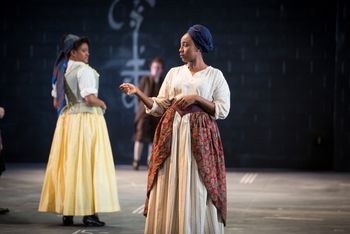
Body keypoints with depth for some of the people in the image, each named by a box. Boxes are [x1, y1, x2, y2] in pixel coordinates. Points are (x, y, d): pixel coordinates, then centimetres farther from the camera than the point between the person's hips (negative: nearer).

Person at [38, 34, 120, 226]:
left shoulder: (61, 72, 12)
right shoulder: (84, 70, -11)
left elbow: (56, 103, 15)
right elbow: (90, 99, -19)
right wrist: (102, 104, -1)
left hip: (66, 118, 7)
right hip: (86, 119, -7)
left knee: (67, 165, 8)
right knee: (87, 165, -5)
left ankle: (67, 212, 10)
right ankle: (88, 213, -6)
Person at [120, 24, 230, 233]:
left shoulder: (215, 75, 3)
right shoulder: (174, 73, 12)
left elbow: (223, 110, -3)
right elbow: (159, 107, 8)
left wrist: (196, 98, -13)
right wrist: (137, 92, -5)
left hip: (199, 136, -3)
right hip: (172, 134, 3)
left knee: (196, 191, -5)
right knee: (169, 190, 1)